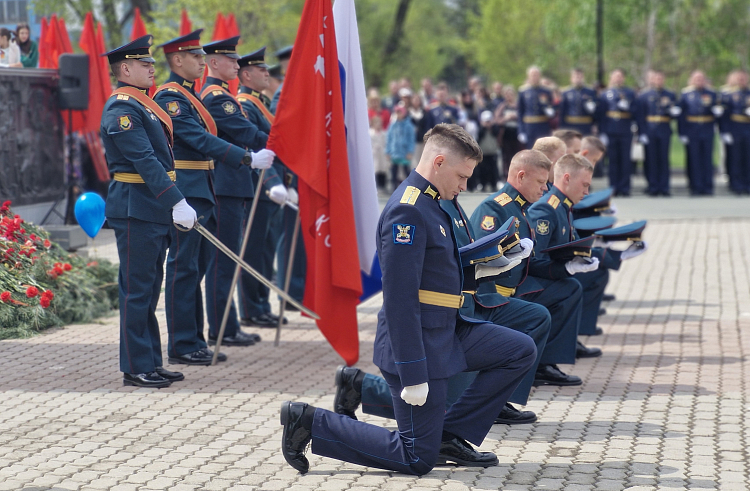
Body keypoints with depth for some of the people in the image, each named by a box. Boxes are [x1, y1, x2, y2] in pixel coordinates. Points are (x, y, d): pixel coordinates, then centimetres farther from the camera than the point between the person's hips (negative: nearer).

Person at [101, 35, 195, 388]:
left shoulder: (142, 104, 17)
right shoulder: (122, 108, -14)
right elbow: (145, 161, -22)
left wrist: (174, 204, 16)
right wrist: (177, 203, -25)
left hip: (154, 211, 10)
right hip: (136, 210, -10)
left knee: (149, 288, 13)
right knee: (137, 289, -4)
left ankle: (151, 362, 19)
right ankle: (136, 368, 1)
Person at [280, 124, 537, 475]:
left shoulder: (430, 204, 10)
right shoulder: (407, 211, -22)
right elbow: (399, 298, -26)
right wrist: (413, 375, -25)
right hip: (419, 342, -10)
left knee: (521, 351, 7)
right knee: (418, 459, -3)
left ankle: (451, 435, 9)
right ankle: (310, 422, 4)